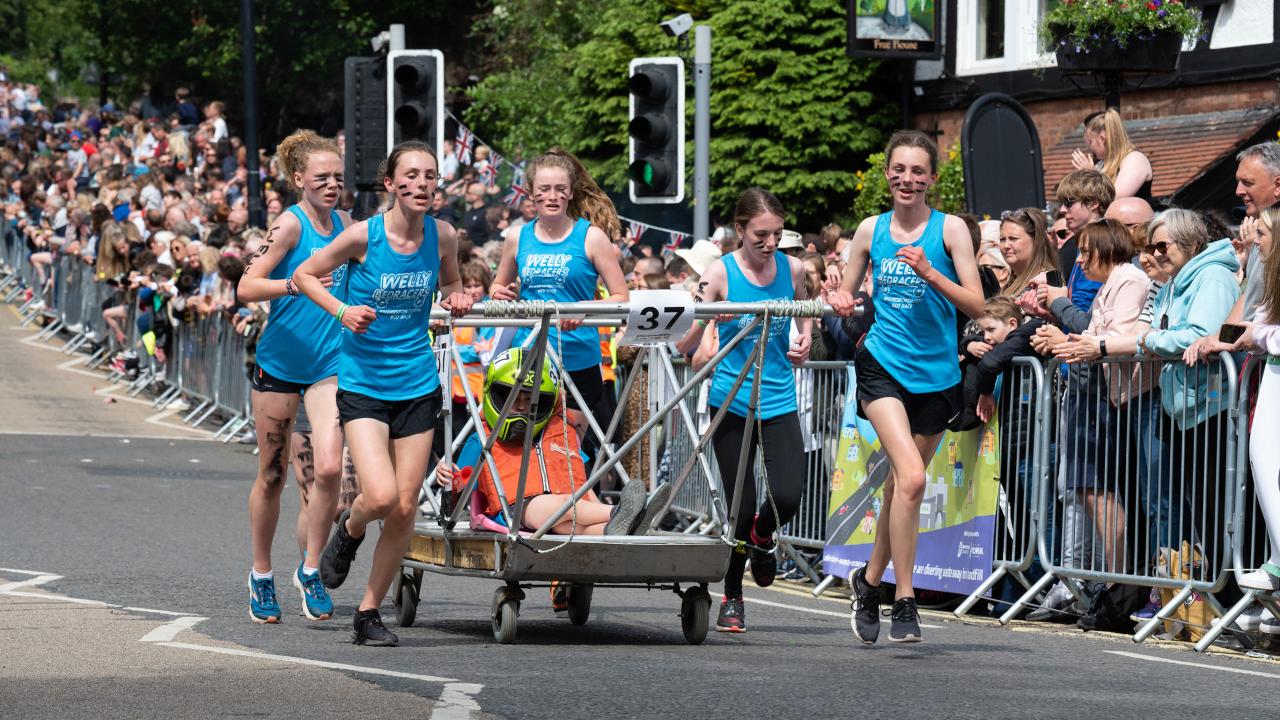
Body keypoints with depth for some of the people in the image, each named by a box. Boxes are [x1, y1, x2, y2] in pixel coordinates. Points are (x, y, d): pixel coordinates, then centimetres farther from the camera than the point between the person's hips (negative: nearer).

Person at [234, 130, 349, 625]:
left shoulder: (342, 223, 6)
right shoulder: (290, 224, -12)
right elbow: (246, 289, -20)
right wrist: (296, 285, -34)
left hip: (330, 362, 4)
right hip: (280, 361, -4)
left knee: (329, 468, -13)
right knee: (272, 476, 5)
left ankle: (310, 570, 2)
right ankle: (261, 576, 22)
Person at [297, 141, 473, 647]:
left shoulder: (442, 235, -2)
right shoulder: (364, 235, -12)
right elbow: (304, 275, 0)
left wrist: (457, 299, -3)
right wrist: (341, 310, -15)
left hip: (417, 385, 4)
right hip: (362, 383, -4)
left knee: (405, 509, 2)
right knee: (381, 496, -19)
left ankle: (369, 613, 18)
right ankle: (350, 530, 18)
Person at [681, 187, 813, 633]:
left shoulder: (792, 269, 0)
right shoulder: (721, 273, -9)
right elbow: (685, 342, -11)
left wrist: (805, 339, 4)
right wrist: (703, 332, -32)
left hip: (779, 401, 2)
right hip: (732, 402, -2)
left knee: (787, 496, -14)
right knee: (740, 507, 0)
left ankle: (762, 536, 23)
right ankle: (732, 599, 21)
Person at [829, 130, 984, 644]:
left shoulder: (950, 229, -2)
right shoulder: (871, 230, 5)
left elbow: (976, 305, -7)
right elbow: (846, 294, 17)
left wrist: (931, 274, -21)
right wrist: (841, 303, -6)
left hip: (936, 374, 1)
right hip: (883, 365, -1)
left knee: (900, 486, 11)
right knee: (910, 477, -20)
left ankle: (870, 581, 34)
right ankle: (904, 601, -15)